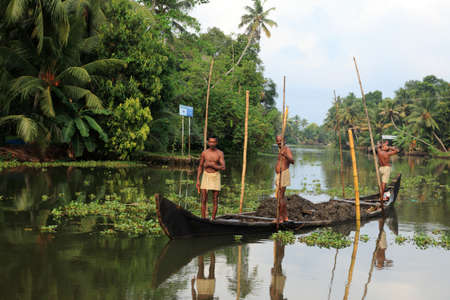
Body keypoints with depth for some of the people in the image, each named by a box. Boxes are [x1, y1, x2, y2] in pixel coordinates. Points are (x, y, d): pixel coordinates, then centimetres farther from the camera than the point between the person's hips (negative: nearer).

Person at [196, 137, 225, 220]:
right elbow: (200, 167, 7)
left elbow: (223, 168, -14)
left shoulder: (220, 153, -4)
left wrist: (210, 164, -18)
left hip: (215, 177, -1)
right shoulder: (204, 153, 1)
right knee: (203, 200, -3)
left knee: (215, 201, 1)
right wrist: (197, 180, 0)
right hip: (206, 176, 1)